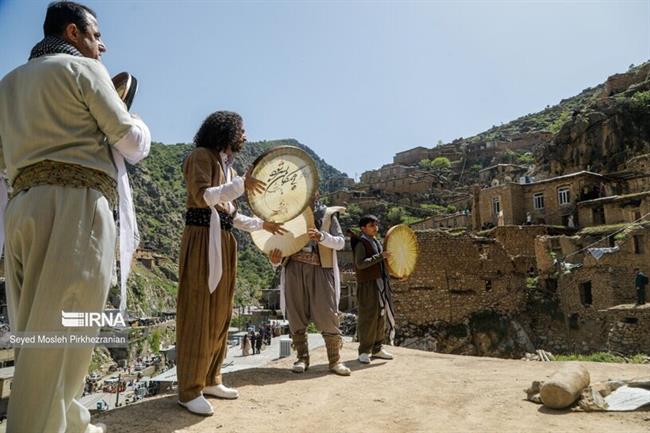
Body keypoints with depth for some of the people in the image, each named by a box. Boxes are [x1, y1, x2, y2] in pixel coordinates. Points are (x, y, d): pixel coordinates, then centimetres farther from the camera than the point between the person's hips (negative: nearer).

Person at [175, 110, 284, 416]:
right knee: (197, 313, -6)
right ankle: (189, 390, 2)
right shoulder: (201, 156, -1)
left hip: (223, 241, 9)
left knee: (219, 313, 9)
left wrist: (261, 224, 22)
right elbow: (202, 196, -18)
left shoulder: (227, 165, 22)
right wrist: (240, 184, -19)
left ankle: (210, 380, 20)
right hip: (202, 238, -8)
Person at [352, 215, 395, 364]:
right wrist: (380, 256, -20)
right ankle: (364, 351, 4)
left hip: (381, 283, 9)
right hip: (368, 284, -8)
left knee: (381, 316, 11)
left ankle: (377, 348, 22)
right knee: (368, 317, -5)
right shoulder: (361, 243, -8)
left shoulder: (376, 242, 18)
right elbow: (360, 264, -19)